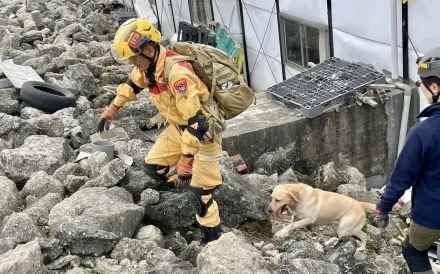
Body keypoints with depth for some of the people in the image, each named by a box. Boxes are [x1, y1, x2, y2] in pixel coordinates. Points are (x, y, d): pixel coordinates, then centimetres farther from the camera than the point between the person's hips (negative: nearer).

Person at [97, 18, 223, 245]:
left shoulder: (177, 73, -37)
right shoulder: (148, 65, -9)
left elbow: (196, 122, -37)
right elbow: (133, 84, 17)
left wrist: (186, 160, -35)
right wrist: (112, 109, 20)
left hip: (204, 130, -8)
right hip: (179, 126, 8)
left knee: (199, 191, -3)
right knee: (153, 167, 10)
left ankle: (213, 238, 16)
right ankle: (196, 182, 27)